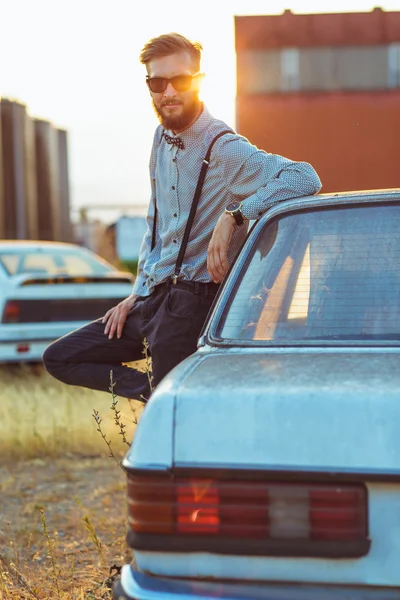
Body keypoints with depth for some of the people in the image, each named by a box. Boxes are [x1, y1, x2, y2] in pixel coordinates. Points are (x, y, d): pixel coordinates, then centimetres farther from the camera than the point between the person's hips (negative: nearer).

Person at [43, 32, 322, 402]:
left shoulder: (225, 149, -16)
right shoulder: (162, 139, 11)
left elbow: (305, 178, -31)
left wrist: (234, 215, -35)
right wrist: (138, 293, 16)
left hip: (197, 302, -8)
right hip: (154, 301, 8)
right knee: (59, 359, 9)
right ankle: (152, 390, 9)